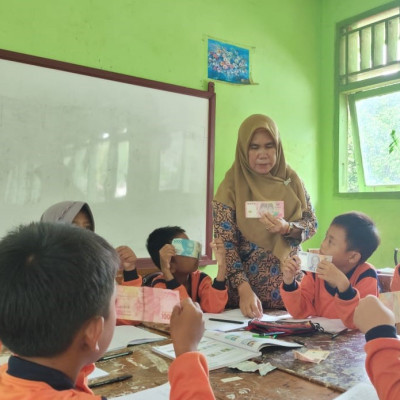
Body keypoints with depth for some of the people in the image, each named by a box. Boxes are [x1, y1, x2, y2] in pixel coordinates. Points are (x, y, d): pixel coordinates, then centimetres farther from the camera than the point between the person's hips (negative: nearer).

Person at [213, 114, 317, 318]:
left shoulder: (291, 179, -1)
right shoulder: (231, 187, -11)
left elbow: (312, 223, 2)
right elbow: (226, 245, -14)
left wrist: (287, 228, -20)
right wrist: (244, 289, -26)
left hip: (288, 282, 3)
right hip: (247, 285, -2)